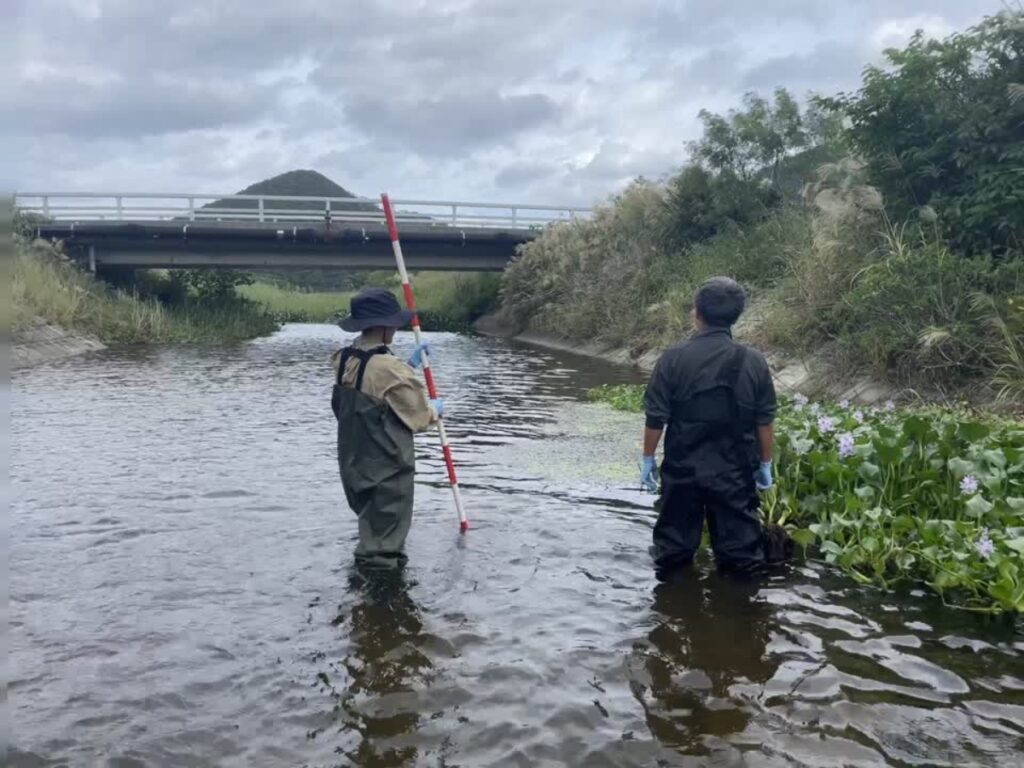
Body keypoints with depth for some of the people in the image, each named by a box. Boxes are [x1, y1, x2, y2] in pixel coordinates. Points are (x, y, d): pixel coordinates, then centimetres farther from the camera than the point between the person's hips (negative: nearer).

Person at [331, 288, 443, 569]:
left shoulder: (345, 360, 2)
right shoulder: (388, 367, -23)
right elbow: (418, 417, -13)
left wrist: (410, 364, 18)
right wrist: (435, 409, 8)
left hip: (355, 461, 8)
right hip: (387, 467, -8)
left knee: (371, 526, 25)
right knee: (384, 543, 5)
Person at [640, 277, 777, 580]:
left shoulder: (673, 358, -10)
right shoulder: (753, 361, -5)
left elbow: (655, 418, -7)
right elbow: (765, 422, -1)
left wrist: (648, 458, 6)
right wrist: (765, 465, 11)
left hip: (683, 468, 0)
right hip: (735, 472, 1)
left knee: (674, 545, 15)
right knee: (739, 546, 11)